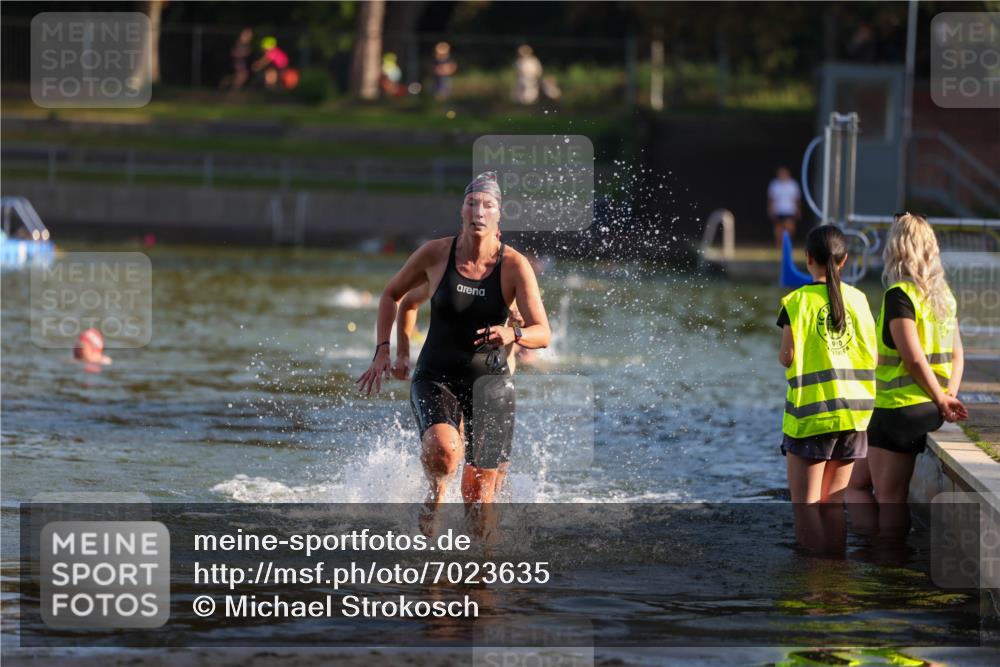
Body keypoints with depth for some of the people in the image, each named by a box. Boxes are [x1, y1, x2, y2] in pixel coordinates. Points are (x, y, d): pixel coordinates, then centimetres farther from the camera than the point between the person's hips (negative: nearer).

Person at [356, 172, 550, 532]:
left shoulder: (514, 266, -10)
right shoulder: (435, 254, -6)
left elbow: (543, 333, -13)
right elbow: (391, 294, 11)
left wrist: (512, 335, -35)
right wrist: (382, 351, 3)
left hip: (489, 381, 0)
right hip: (436, 377, 0)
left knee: (479, 492, -2)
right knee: (443, 450, -31)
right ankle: (436, 491, 4)